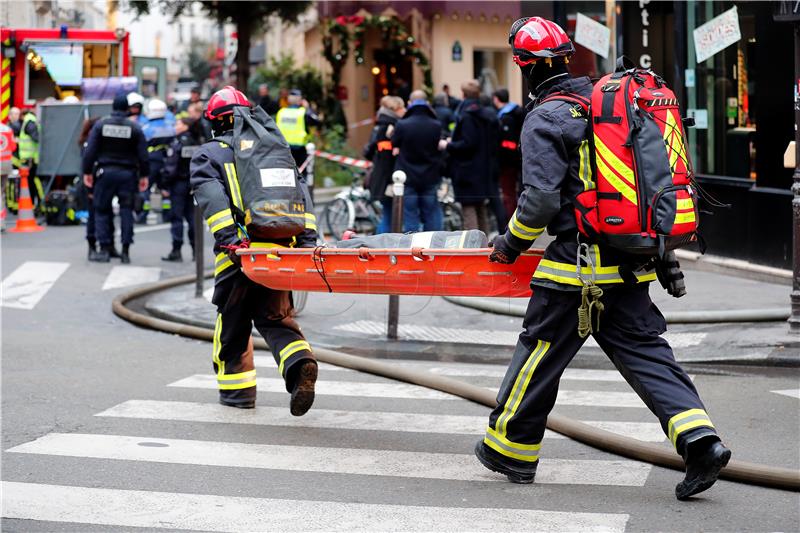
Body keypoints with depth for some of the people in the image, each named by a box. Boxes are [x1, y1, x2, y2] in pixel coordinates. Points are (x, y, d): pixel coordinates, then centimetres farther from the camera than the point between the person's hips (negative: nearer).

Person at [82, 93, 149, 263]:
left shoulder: (101, 124, -2)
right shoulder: (134, 127, -1)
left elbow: (90, 150, -2)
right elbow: (142, 154, 0)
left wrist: (87, 171, 5)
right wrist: (143, 176, 9)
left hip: (105, 171, 0)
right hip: (127, 173, 1)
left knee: (102, 210, 7)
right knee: (126, 210, 6)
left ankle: (104, 249, 1)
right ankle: (125, 251, 2)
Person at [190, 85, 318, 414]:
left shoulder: (207, 155, 10)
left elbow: (212, 198, -9)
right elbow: (299, 192, 10)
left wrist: (228, 238, -18)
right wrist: (307, 238, 4)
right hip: (282, 249, 3)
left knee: (232, 324, 13)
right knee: (275, 319, 10)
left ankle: (237, 389, 20)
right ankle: (300, 363, -16)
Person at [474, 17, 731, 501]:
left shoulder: (546, 119, -10)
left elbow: (541, 198, -18)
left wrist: (510, 244, -2)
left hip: (578, 263, -7)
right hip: (631, 263, 7)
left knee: (540, 353, 7)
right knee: (644, 349, 8)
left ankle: (511, 449, 20)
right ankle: (700, 439, -7)